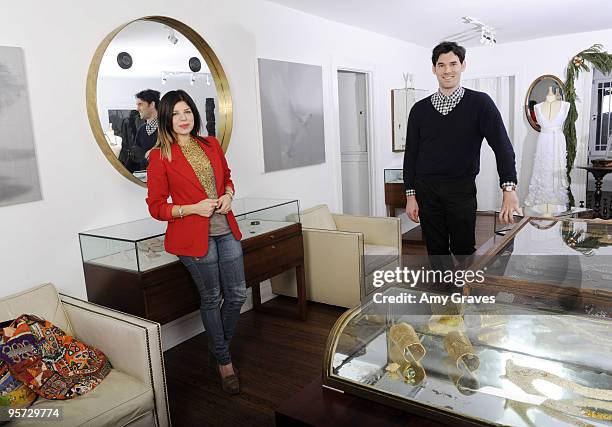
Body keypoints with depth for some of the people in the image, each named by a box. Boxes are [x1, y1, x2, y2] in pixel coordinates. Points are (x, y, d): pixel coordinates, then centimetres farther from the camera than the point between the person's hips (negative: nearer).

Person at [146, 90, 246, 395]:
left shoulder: (211, 145, 8)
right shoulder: (160, 156, -6)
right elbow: (156, 207, -5)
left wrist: (228, 195, -1)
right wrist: (194, 208, -17)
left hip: (225, 230, 5)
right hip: (193, 236, -5)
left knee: (237, 294, 8)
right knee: (211, 298, 6)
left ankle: (219, 344, 36)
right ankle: (224, 361, 26)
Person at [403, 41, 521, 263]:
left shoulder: (480, 103, -2)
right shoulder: (420, 109, 6)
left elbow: (502, 145, -10)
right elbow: (411, 154, 8)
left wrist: (509, 189, -23)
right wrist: (410, 195, 2)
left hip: (462, 192, -2)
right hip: (426, 191, 3)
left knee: (465, 251, 2)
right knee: (436, 252, 9)